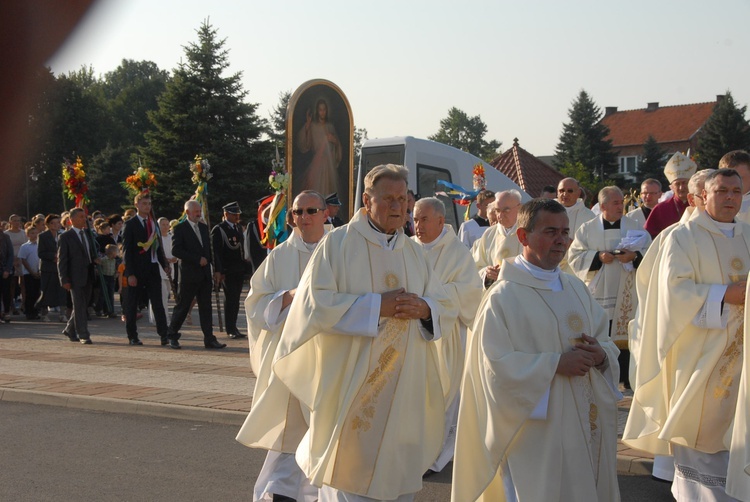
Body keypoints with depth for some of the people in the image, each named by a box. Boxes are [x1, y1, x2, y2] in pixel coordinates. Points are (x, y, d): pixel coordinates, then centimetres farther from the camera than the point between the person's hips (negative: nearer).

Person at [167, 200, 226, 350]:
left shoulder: (204, 227, 15)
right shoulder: (180, 229, -4)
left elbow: (211, 248, 18)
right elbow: (176, 250, -14)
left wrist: (217, 269, 9)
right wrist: (198, 259, -17)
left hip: (205, 275, 5)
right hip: (189, 274, -5)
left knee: (206, 307, 4)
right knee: (182, 306, 1)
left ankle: (209, 339, 6)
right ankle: (172, 336, 16)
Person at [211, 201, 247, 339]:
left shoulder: (239, 227, 16)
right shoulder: (218, 229, -7)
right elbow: (215, 251, -11)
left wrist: (244, 266, 16)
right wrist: (219, 271, -17)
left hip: (240, 270, 7)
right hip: (228, 271, -7)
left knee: (235, 300, 11)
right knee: (231, 299, -6)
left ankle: (233, 327, 17)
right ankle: (231, 329, -1)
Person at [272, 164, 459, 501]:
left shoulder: (413, 251, 12)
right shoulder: (338, 243, -4)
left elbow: (444, 309, 11)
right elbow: (315, 304, -14)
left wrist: (424, 308, -12)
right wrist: (376, 306, -18)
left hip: (404, 390, 5)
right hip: (351, 386, -5)